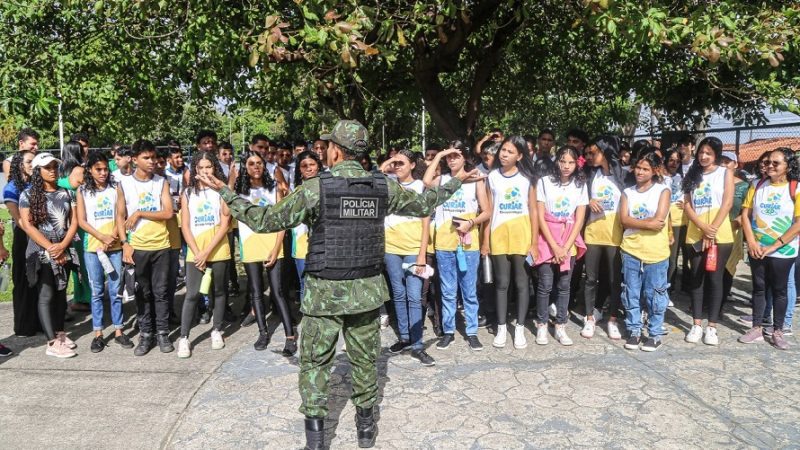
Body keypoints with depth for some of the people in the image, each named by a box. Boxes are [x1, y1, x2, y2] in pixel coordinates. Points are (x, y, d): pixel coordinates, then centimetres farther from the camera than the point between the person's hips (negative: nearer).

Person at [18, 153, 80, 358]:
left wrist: (62, 246, -10)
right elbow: (26, 225, -10)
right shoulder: (28, 194, -4)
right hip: (41, 253, -4)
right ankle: (52, 343, -3)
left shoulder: (66, 193, 8)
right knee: (46, 296, -4)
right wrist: (50, 248, -14)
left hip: (64, 251, 4)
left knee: (61, 293, 12)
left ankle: (60, 333, 23)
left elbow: (74, 222, 3)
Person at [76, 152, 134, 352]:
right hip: (92, 247, 0)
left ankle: (118, 331, 11)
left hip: (115, 246, 0)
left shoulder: (115, 187, 4)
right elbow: (81, 221, -1)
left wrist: (112, 238, -12)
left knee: (115, 290, 3)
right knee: (96, 291, 5)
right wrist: (103, 237, -12)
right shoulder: (83, 191, 3)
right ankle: (98, 334, 12)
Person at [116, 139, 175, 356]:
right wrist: (125, 243, -7)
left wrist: (140, 213, -12)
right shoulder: (124, 184, 0)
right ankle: (145, 334, 19)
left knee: (161, 291, 7)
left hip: (161, 245, 0)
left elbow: (168, 213, -7)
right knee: (142, 293, 9)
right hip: (137, 247, 0)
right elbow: (120, 216, 2)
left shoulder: (162, 182, 1)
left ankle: (163, 333, 16)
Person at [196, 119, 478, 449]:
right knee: (365, 358, 17)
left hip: (324, 291, -3)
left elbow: (265, 221, -9)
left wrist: (225, 193, 3)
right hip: (367, 290, 4)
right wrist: (456, 181, 29)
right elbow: (423, 204, 13)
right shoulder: (383, 186, -1)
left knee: (314, 362, 9)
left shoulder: (315, 188, -12)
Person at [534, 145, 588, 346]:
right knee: (545, 285, -3)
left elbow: (579, 220, -1)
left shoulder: (580, 185, 1)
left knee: (564, 285, 5)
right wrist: (554, 246, -12)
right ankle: (542, 325, 10)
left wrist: (565, 248, -10)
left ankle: (560, 326, 15)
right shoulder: (545, 182, -6)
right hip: (546, 240, -2)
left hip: (569, 241, 2)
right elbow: (540, 217, -7)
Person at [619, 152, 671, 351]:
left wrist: (635, 222, -6)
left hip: (656, 252, -3)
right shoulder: (628, 192, 8)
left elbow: (659, 220, -13)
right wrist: (648, 224, -15)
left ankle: (655, 334, 17)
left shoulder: (662, 190, -1)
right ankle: (634, 331, 21)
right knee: (631, 294, 9)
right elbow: (624, 220, -5)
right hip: (631, 251, 3)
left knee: (655, 295, 5)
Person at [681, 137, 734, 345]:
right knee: (696, 278, 5)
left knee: (714, 278, 0)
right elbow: (687, 205, 4)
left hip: (720, 235, -3)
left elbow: (727, 203, -6)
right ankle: (697, 324, 12)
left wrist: (712, 230, -14)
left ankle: (712, 327, 6)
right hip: (695, 234, 3)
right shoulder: (692, 175, 12)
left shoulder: (725, 173, 3)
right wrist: (703, 227, -11)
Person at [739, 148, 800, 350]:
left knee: (779, 290, 8)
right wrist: (751, 242, -10)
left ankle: (777, 331, 20)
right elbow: (745, 214, 1)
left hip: (783, 251, -3)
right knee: (758, 288, 11)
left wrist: (773, 246, -14)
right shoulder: (757, 185, 2)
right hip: (757, 249, 3)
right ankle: (756, 328, 20)